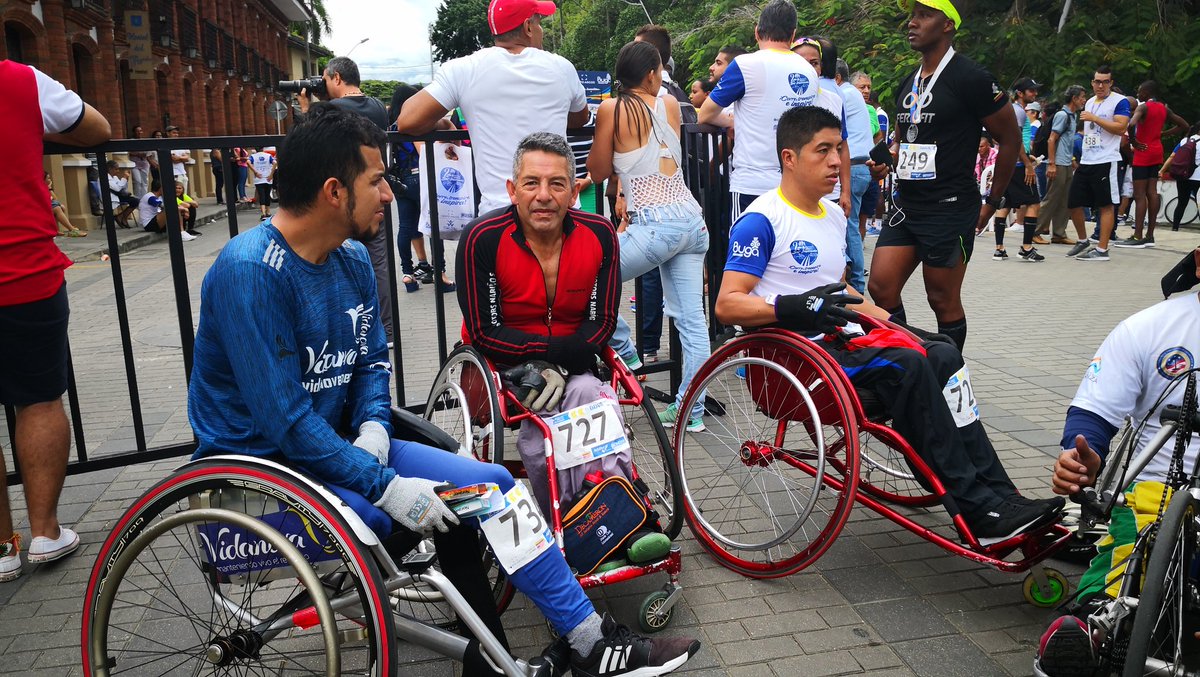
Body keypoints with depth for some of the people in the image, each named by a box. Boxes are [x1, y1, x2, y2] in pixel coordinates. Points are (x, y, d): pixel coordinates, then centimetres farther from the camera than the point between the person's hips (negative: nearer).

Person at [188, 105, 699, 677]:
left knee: (492, 487, -6)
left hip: (339, 447, 7)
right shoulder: (250, 271, -22)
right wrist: (387, 487, -24)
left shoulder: (351, 258, 3)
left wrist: (371, 428, -8)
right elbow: (285, 420, -25)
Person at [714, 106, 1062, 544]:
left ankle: (998, 496, -12)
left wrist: (889, 320, 15)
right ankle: (977, 512, -21)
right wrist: (794, 307, -29)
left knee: (943, 355, -10)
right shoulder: (762, 220, -9)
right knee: (906, 366, -26)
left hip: (838, 338, 8)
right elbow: (727, 305, -16)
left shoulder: (834, 215, 18)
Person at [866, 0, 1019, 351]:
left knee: (943, 301, 0)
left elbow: (1010, 139, -5)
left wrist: (993, 201, -4)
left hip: (950, 208, -7)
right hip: (907, 205, 7)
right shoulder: (907, 84, 14)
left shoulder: (970, 78, -9)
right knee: (880, 288, 1)